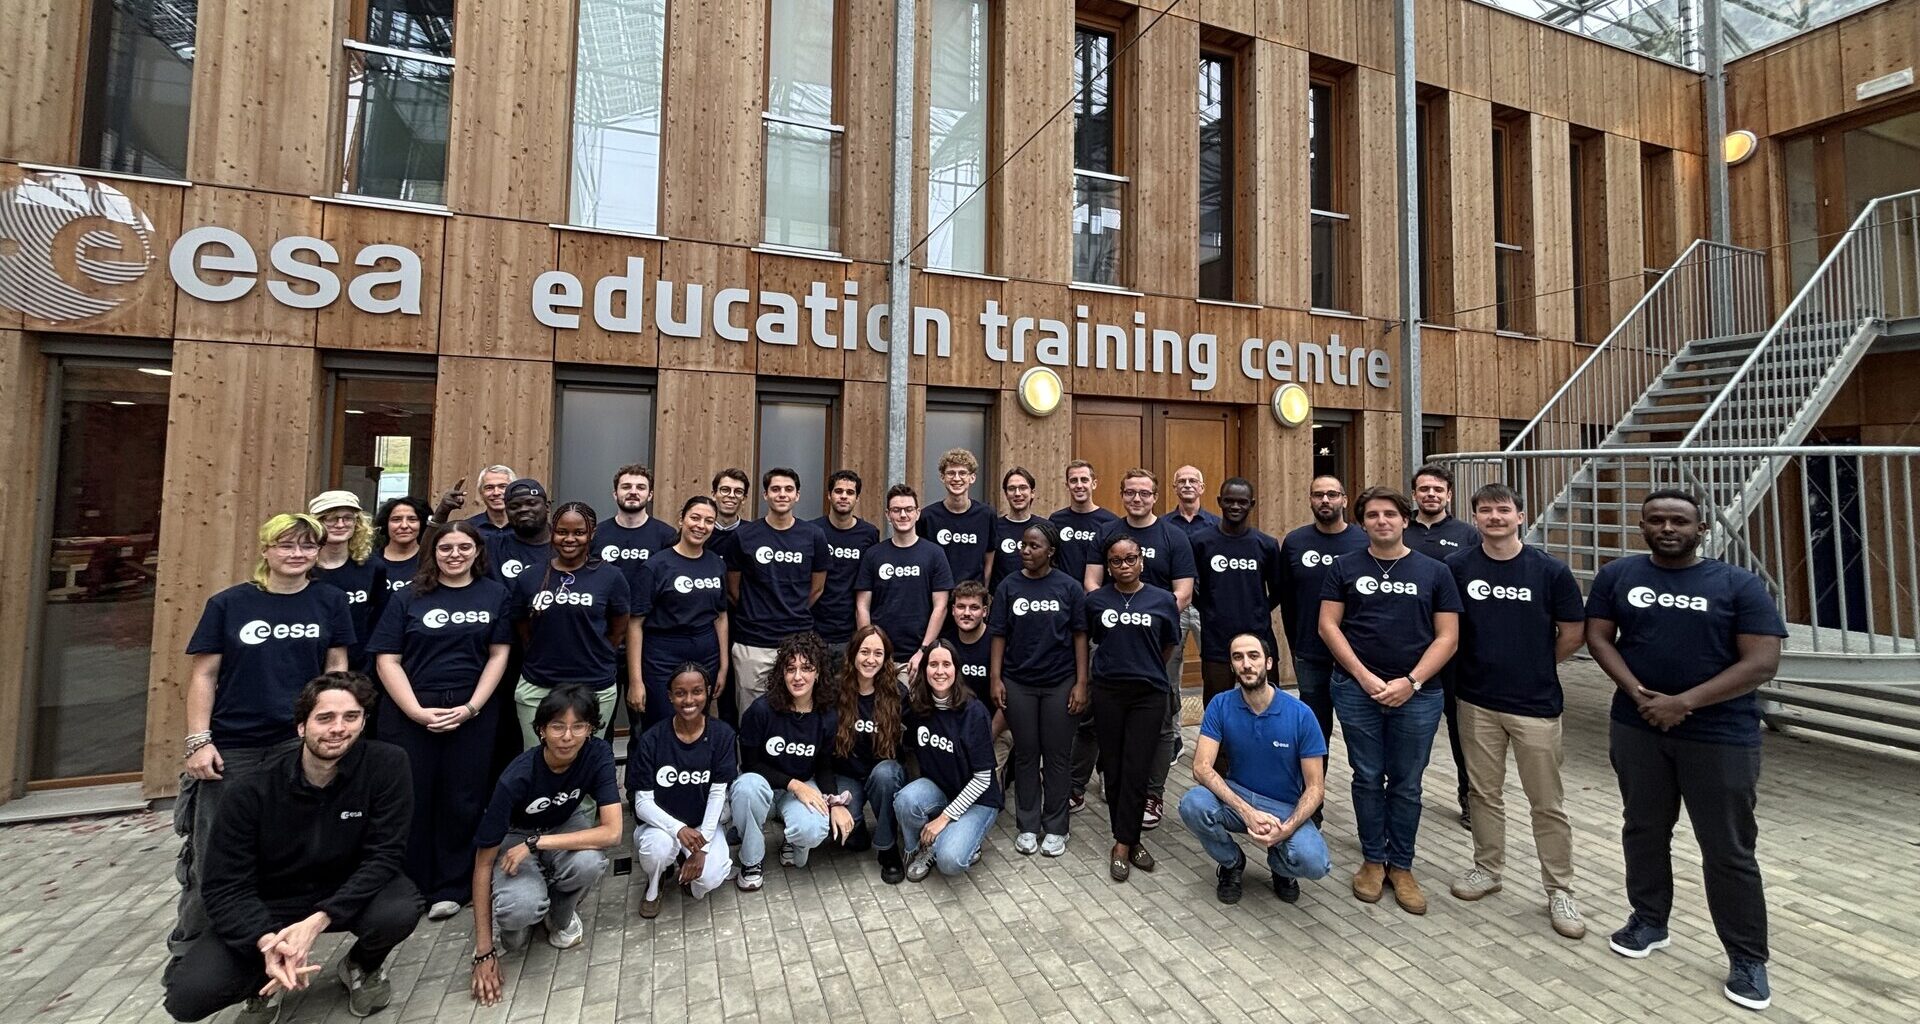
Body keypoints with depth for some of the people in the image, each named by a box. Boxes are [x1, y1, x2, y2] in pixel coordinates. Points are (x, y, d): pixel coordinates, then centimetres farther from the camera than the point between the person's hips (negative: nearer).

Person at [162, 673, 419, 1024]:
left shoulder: (385, 764, -21)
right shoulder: (252, 791, -18)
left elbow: (383, 855, -20)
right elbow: (226, 886, -15)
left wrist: (319, 920, -32)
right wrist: (267, 940, -33)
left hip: (350, 893, -1)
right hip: (269, 906, 1)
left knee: (400, 911, -32)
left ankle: (363, 967, 5)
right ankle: (264, 981, 15)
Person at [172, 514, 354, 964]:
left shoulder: (329, 602, 3)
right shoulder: (229, 603, -1)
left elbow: (336, 668, 6)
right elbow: (204, 675, 1)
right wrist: (198, 741, -6)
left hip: (300, 745, 1)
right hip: (232, 749, -1)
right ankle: (188, 949, 28)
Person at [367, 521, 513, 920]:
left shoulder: (495, 595, 4)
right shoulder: (408, 598, 4)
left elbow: (498, 655, 1)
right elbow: (387, 660, 0)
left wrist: (472, 707, -9)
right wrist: (417, 711, -11)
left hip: (473, 713, 0)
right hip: (411, 712, 0)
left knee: (462, 801, 5)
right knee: (411, 800, 6)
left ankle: (450, 888, 20)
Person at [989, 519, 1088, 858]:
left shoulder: (1069, 587, -3)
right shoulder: (1008, 587, 0)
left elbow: (1080, 636, -2)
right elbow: (999, 635, 2)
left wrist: (1081, 683, -6)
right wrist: (995, 678, -4)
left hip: (1060, 683, -1)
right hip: (1018, 683, 1)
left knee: (1057, 756, 8)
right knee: (1025, 754, 11)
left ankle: (1055, 827, 24)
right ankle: (1028, 825, 25)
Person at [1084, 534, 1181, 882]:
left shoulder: (1162, 601, -1)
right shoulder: (1095, 601, 1)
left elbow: (1167, 647, 11)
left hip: (1148, 693, -1)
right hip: (1107, 692, 1)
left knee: (1137, 770, -2)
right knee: (1113, 769, 7)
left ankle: (1123, 845, 10)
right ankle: (1131, 839, 22)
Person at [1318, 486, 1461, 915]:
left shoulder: (1434, 572, 4)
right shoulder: (1345, 569, 3)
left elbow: (1447, 636, 0)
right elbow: (1328, 625, -1)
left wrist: (1411, 681, -10)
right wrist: (1364, 676, -10)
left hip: (1416, 693, 1)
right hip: (1357, 689, 0)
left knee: (1406, 784, 11)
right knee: (1368, 778, 9)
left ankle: (1401, 866, 26)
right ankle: (1373, 860, 25)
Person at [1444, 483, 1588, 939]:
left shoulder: (1550, 570, -7)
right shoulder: (1457, 567, -4)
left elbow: (1572, 633, 2)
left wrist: (1536, 665, 8)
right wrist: (1484, 662, 5)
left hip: (1536, 703, -1)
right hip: (1477, 700, 1)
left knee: (1547, 802, 8)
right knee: (1485, 792, 15)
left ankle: (1560, 890, 24)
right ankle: (1487, 868, 31)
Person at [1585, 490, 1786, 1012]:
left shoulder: (1740, 584, -4)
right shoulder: (1617, 575, 2)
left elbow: (1762, 662, -9)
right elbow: (1598, 637, 0)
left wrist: (1684, 702, -17)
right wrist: (1639, 694, -14)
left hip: (1721, 736, -2)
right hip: (1637, 728, 2)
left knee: (1728, 850, 7)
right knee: (1643, 830, 15)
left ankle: (1747, 958, 23)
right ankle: (1649, 920, 32)